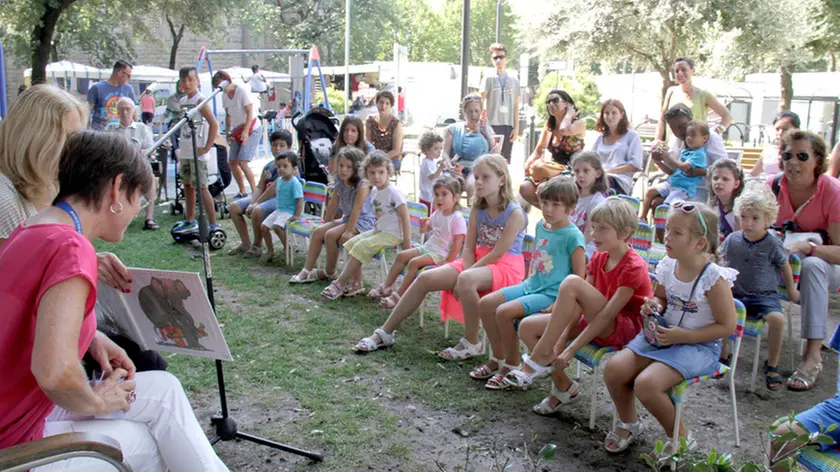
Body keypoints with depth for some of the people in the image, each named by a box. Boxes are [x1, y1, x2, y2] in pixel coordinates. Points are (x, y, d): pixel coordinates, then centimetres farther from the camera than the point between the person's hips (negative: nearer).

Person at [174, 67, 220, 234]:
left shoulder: (200, 100, -10)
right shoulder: (183, 101, 12)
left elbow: (214, 124, -17)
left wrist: (206, 148, -17)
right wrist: (182, 147, 13)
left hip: (198, 152, -8)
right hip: (185, 151, 8)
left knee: (202, 187, -10)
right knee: (187, 185, 15)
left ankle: (213, 224, -7)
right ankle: (190, 220, 29)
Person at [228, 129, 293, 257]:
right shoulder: (267, 167, 14)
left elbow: (275, 187, -20)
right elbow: (259, 187, 8)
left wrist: (257, 204, -17)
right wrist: (252, 203, -12)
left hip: (281, 199, -9)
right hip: (265, 198, 9)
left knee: (257, 211, -36)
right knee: (233, 207, 1)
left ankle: (257, 246, -11)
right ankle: (246, 244, 7)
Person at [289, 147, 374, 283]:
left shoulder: (362, 185, -20)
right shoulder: (340, 182, 4)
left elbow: (357, 208, -24)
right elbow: (333, 204, 12)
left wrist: (348, 231, -27)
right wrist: (326, 224, 14)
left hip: (363, 222, -8)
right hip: (346, 218, 8)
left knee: (331, 235, -22)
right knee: (318, 231, -6)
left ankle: (329, 273, -2)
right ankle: (307, 271, -4)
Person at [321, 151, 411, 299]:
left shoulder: (393, 192, -18)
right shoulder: (374, 191, 7)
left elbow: (405, 217, -19)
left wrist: (406, 244, -21)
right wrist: (376, 229, 9)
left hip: (391, 234, -9)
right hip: (378, 231, 9)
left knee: (360, 247, -20)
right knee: (351, 244, 0)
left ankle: (340, 284, -10)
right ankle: (356, 283, 2)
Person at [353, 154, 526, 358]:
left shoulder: (514, 213, -15)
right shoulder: (478, 208, 4)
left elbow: (498, 253, -19)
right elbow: (469, 247, 2)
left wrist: (466, 276, -19)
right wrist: (467, 273, -17)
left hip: (506, 267, -7)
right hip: (479, 262, 7)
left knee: (465, 280, -39)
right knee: (426, 278, -10)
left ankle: (471, 343, -18)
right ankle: (385, 333, -1)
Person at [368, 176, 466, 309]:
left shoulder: (458, 218, -17)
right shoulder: (437, 213, 7)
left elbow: (457, 244, -20)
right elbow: (427, 228, 23)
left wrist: (448, 262, -23)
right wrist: (424, 226, 1)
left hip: (441, 254, -9)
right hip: (427, 247, 9)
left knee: (414, 262, -26)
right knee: (401, 255, -1)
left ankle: (399, 295, -19)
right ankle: (386, 287, 4)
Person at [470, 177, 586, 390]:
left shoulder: (573, 236, -15)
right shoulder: (541, 226, 8)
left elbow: (579, 278, -15)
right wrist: (527, 282, 12)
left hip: (552, 294, -8)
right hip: (531, 285, 8)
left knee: (504, 312, -25)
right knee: (485, 304, -3)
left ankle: (512, 365, -3)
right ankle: (497, 359, 12)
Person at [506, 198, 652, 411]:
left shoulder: (633, 267, -18)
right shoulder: (598, 258, 6)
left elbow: (606, 315, -24)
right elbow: (577, 306, -2)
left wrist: (570, 350, -26)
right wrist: (559, 343, -13)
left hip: (624, 328, -8)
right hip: (594, 323, 8)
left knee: (572, 282, -31)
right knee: (528, 327, -8)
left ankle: (539, 358, -25)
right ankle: (562, 385, 2)